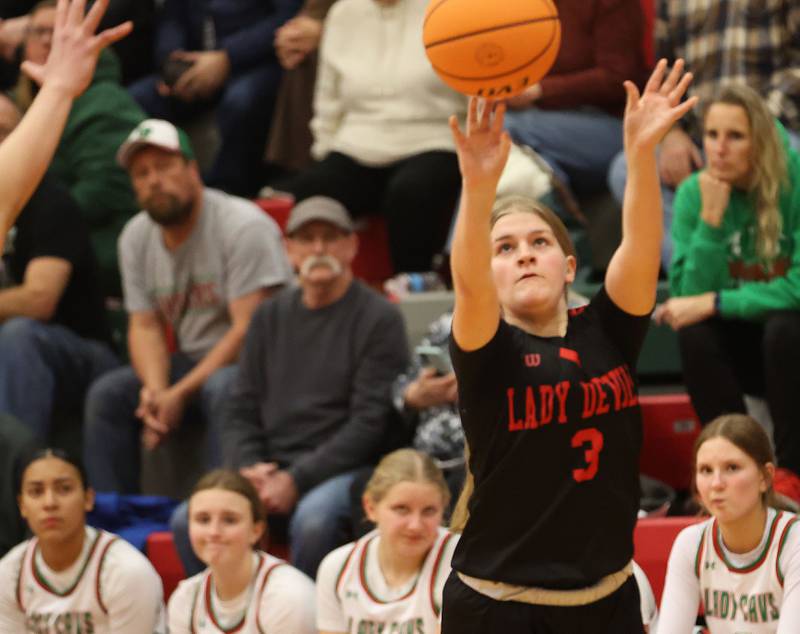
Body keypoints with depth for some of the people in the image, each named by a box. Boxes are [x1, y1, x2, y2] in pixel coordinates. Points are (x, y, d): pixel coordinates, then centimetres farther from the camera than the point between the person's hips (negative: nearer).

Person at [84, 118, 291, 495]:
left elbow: (248, 330, -21)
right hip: (191, 362, 6)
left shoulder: (244, 226, -18)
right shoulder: (136, 236, 3)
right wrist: (154, 390, -19)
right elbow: (145, 326, 3)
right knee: (106, 393, -13)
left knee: (222, 389, -37)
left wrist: (180, 394, -24)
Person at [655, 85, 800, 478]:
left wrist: (713, 303, -27)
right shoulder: (694, 193, -7)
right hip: (742, 346, 3)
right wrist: (711, 218, -26)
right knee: (694, 334, -26)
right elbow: (688, 295, -16)